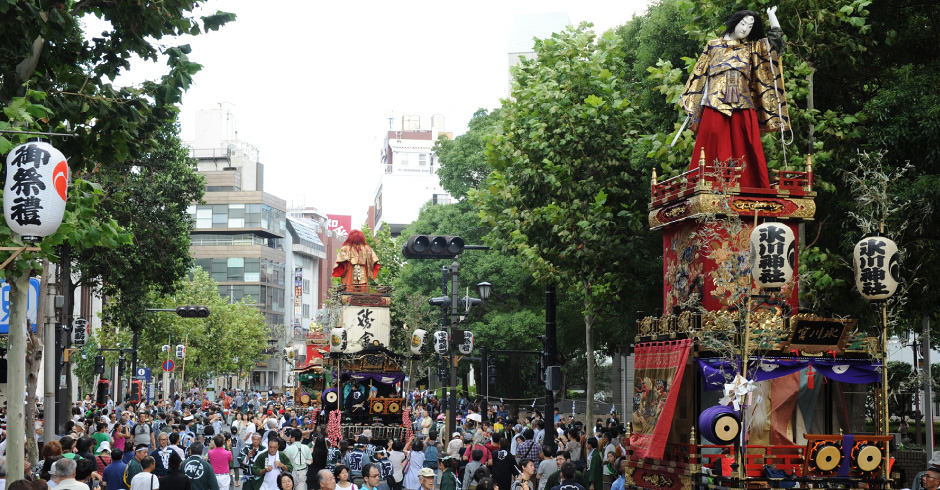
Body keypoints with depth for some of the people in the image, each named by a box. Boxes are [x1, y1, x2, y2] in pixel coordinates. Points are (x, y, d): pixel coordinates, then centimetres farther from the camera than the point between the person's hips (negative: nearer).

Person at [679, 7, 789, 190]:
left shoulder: (752, 48, 20)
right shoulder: (713, 45, 17)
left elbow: (776, 37, 9)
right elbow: (700, 74, 14)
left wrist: (771, 14, 17)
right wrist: (687, 99, 7)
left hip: (742, 105, 1)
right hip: (715, 105, -1)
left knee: (744, 152, -8)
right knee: (714, 149, -11)